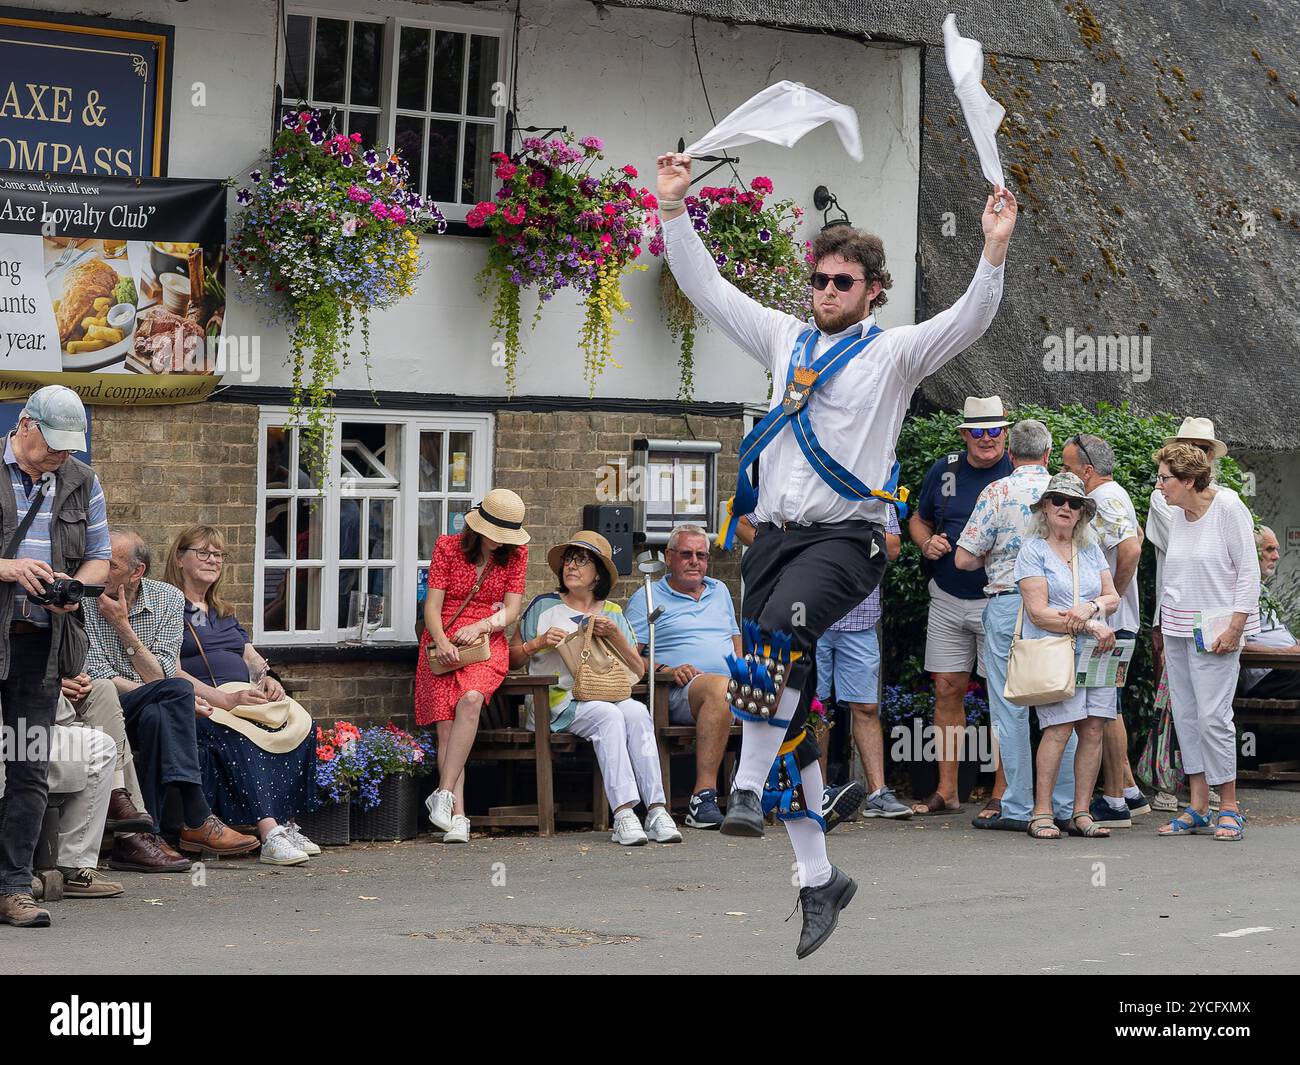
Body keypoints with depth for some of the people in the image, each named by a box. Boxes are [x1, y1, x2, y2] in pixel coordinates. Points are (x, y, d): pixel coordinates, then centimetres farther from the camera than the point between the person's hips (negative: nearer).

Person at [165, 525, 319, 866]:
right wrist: (224, 699, -19)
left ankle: (287, 824, -25)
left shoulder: (224, 614, 30)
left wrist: (267, 679, -2)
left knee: (301, 725, -22)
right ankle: (269, 835, -46)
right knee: (237, 737, -38)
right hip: (201, 705, -7)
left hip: (245, 697, 7)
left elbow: (251, 657, 24)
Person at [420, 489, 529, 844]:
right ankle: (457, 816, -24)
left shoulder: (515, 553, 8)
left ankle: (443, 794, -34)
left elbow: (511, 610, 3)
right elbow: (432, 605, -1)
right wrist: (441, 641, -19)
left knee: (470, 699, -32)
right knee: (446, 724, -18)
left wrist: (479, 627, -15)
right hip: (443, 645, 0)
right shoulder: (448, 547, 4)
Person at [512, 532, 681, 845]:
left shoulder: (612, 613, 18)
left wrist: (615, 635, -5)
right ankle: (623, 815, -45)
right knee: (608, 715, -34)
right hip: (559, 699, -3)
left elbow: (639, 669, 10)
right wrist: (539, 643, -8)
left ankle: (657, 810, -40)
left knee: (637, 712, -31)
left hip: (610, 697, 3)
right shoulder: (544, 607, 11)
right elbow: (510, 660, 9)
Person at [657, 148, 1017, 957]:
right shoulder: (787, 340, 16)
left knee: (783, 624, -36)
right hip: (776, 532, 5)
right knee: (789, 715, 4)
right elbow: (707, 288, 17)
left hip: (848, 535, -5)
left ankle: (752, 788, -33)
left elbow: (967, 323, -12)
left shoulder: (894, 352, 3)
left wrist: (995, 254, -27)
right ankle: (820, 878, 12)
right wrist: (673, 210, 10)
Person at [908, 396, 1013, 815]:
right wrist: (927, 543, 0)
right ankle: (946, 792, 11)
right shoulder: (944, 471, 7)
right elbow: (919, 519, 21)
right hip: (947, 600, 4)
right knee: (947, 690, 5)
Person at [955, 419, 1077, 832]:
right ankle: (1065, 806, 11)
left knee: (1010, 708, 1)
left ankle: (1017, 808, 1)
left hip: (1008, 604, -4)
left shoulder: (998, 493, -7)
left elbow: (964, 559, -7)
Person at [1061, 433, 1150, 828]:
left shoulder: (1104, 501, -16)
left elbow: (1131, 548, -32)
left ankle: (1114, 803, -3)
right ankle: (1129, 792, 22)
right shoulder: (1114, 495, 16)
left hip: (1108, 621, -11)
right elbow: (1136, 537, 31)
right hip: (1111, 621, 11)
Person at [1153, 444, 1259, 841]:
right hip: (1178, 628, 7)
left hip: (1215, 627, -7)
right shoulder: (1177, 515, 10)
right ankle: (1197, 808, 9)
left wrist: (1234, 628, -16)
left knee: (1212, 716, -11)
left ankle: (1229, 808, -2)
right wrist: (1165, 633, 15)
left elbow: (1249, 572, -10)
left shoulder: (1227, 508, -10)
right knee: (1185, 715, 5)